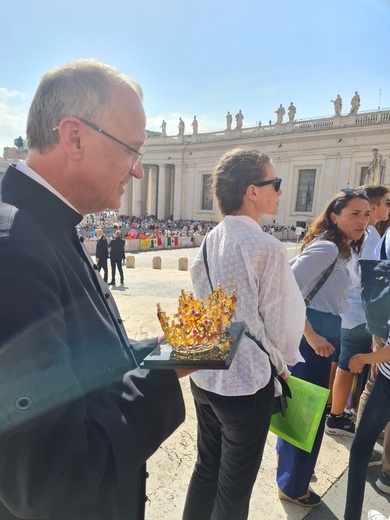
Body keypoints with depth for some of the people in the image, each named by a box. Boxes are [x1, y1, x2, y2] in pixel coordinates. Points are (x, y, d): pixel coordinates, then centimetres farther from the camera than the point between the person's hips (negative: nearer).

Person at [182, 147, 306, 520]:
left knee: (206, 469, 25)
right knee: (234, 488, 16)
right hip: (246, 382, -6)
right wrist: (281, 363, 6)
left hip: (204, 375, 7)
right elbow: (284, 319, -13)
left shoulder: (209, 242, -1)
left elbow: (203, 304, 5)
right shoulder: (266, 248, -21)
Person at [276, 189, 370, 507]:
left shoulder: (337, 251, 12)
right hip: (312, 340, -10)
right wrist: (312, 336, -26)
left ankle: (290, 463, 46)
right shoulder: (327, 247, -19)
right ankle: (293, 487, 27)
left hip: (321, 338, 10)